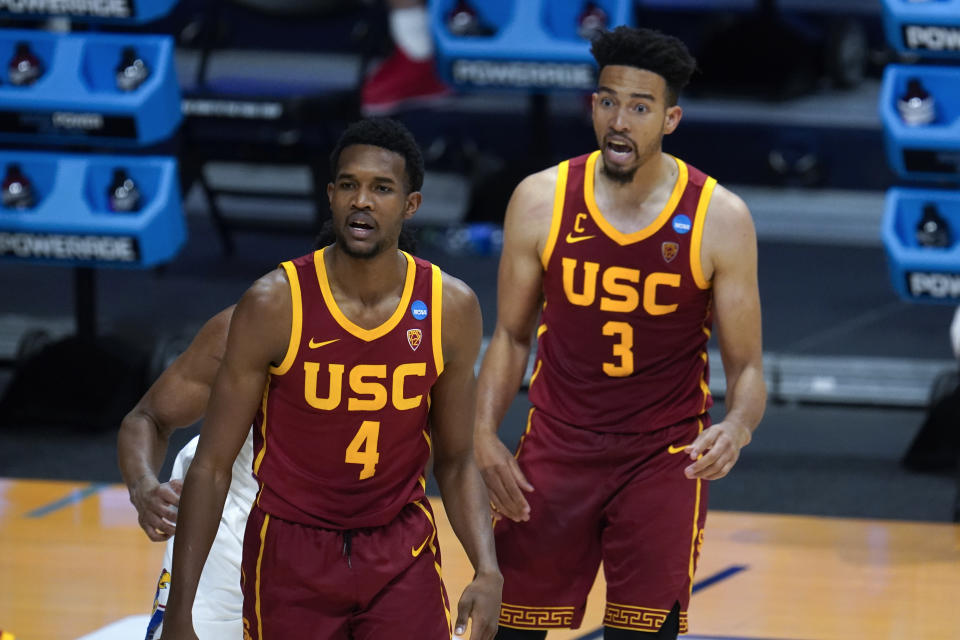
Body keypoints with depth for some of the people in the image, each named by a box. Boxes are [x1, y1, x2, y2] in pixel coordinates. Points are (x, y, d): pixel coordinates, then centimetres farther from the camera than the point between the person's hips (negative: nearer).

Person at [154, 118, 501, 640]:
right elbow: (211, 465, -10)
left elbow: (456, 463, 5)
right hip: (291, 552, -2)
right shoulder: (275, 304, -15)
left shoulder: (451, 308, -7)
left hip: (401, 554, 2)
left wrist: (487, 571, -12)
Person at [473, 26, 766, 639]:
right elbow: (512, 337, 7)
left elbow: (746, 366, -4)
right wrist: (485, 434, -9)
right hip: (557, 447, 2)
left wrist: (737, 427, -26)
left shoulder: (719, 217, -9)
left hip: (666, 460, -2)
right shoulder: (541, 201, -4)